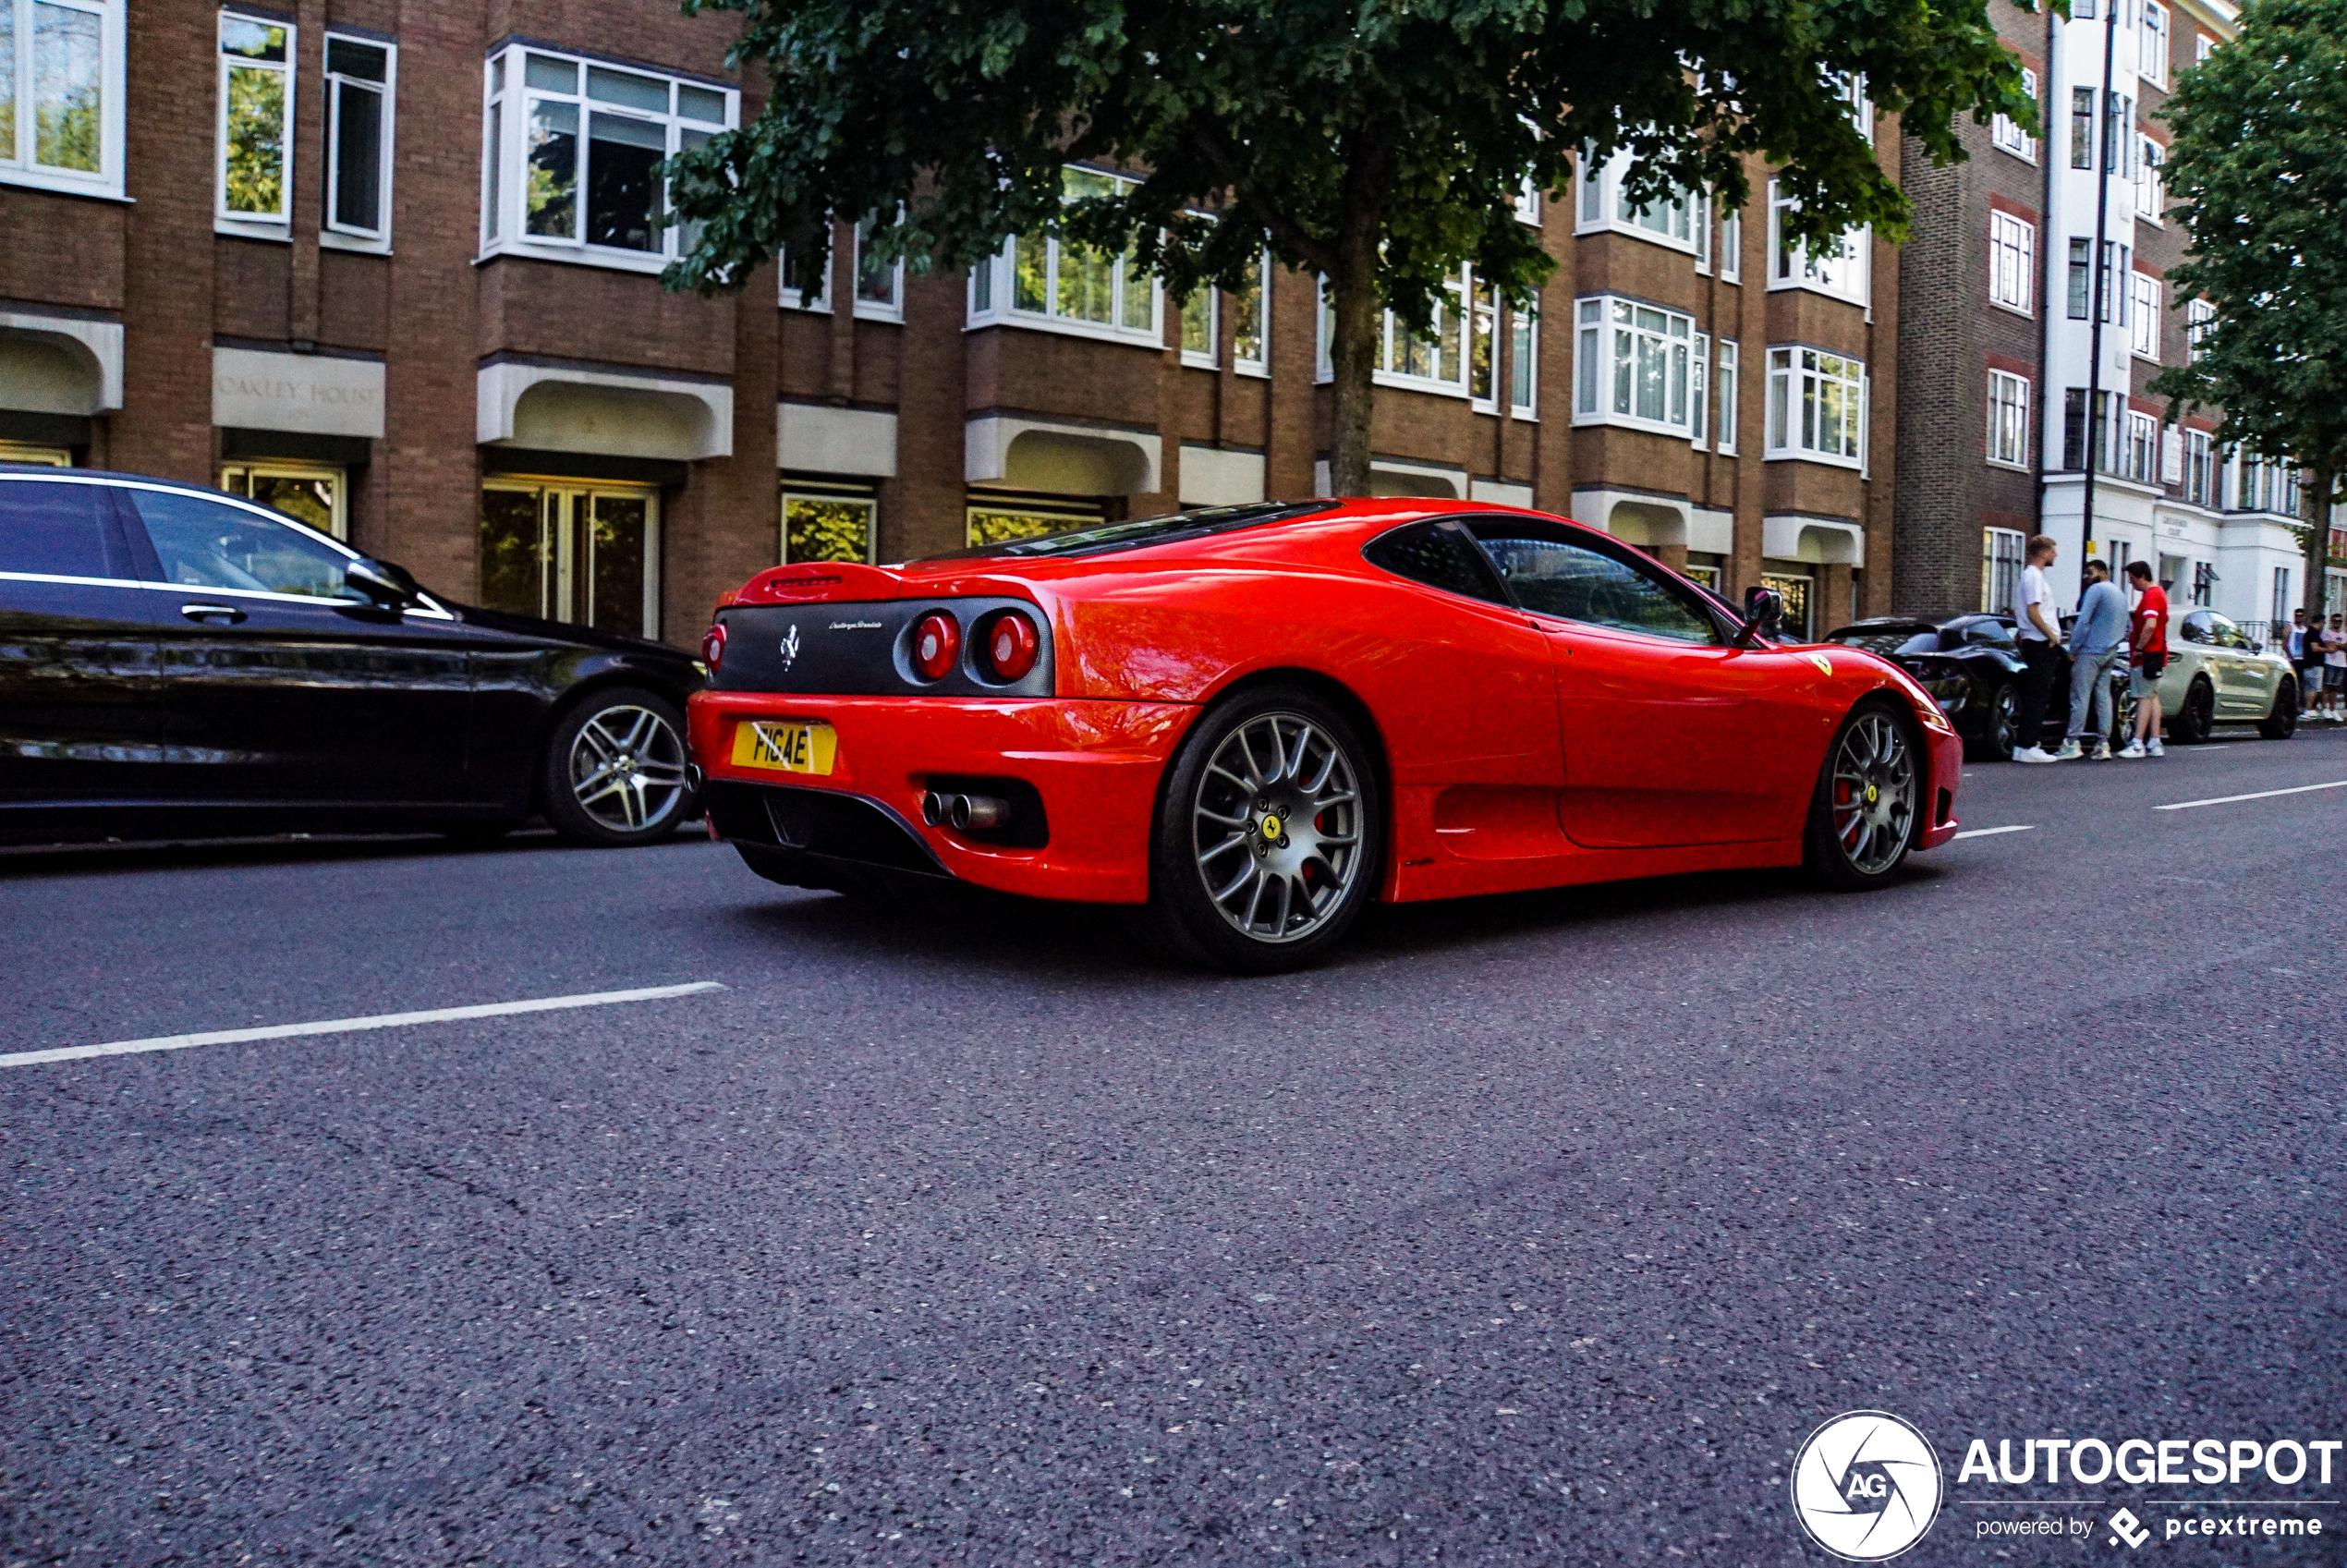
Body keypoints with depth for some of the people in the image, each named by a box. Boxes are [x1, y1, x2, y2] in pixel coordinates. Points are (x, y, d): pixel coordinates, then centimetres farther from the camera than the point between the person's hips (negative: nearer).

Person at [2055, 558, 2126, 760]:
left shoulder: (2096, 590, -8)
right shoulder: (2121, 595, 21)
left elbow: (2083, 621, -15)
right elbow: (2127, 629, 26)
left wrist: (2073, 648, -11)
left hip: (2091, 652, -9)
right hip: (2110, 654, 9)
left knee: (2080, 696, -9)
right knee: (2103, 696, 7)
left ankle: (2072, 743, -12)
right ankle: (2103, 744, 3)